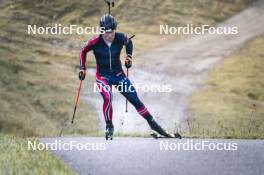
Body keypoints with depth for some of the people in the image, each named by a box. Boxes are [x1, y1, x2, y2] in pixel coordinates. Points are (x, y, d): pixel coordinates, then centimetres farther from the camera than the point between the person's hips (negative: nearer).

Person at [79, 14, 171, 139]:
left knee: (135, 100, 3)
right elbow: (84, 51, -1)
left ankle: (152, 123, 19)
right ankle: (109, 127, -8)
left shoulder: (120, 38, -15)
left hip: (118, 75, 2)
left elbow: (129, 43, 10)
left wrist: (129, 56, -1)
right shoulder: (96, 42, -21)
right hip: (103, 77, -2)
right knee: (107, 98, -28)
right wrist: (82, 68, -4)